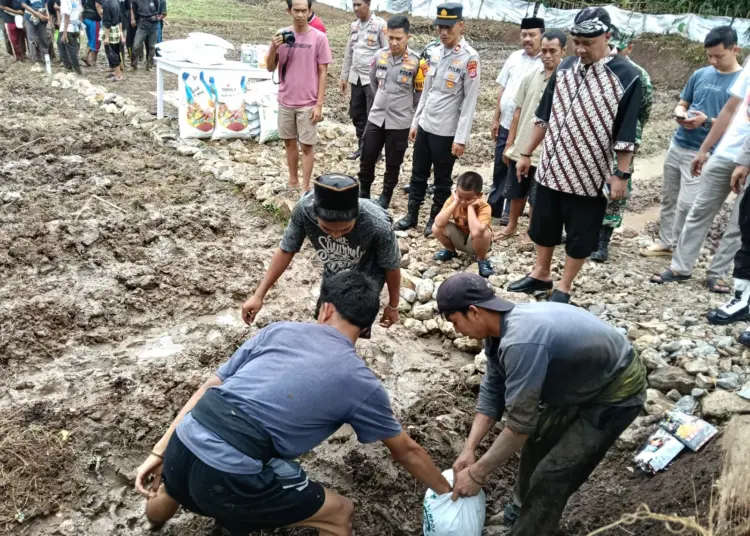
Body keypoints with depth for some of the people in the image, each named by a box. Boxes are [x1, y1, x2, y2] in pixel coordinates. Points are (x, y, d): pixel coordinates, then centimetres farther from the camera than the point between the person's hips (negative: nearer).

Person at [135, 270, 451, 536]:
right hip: (229, 476, -5)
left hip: (184, 443, 6)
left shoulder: (279, 330, 12)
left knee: (176, 485, 42)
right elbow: (407, 452, 17)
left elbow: (210, 388, 12)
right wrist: (447, 493, 33)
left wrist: (160, 452, 17)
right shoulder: (362, 383, 5)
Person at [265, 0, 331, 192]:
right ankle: (292, 181, 31)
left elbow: (323, 73, -6)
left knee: (306, 146, 2)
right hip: (285, 101, 4)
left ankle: (305, 188, 12)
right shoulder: (281, 35, 1)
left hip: (308, 103, -3)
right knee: (289, 142, 15)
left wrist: (319, 104, -10)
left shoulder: (319, 38, -8)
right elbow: (270, 68, 4)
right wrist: (273, 48, -16)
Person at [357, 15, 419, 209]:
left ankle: (386, 196, 28)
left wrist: (404, 107, 4)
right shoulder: (380, 55, -2)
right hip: (376, 118, 3)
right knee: (367, 158, 9)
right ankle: (364, 191, 29)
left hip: (399, 122, -3)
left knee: (393, 164, 9)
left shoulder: (416, 61, -13)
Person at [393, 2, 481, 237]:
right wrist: (415, 122, 13)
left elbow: (470, 101, -15)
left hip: (447, 131, -6)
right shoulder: (435, 52, 6)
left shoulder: (469, 58, -14)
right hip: (425, 125, 6)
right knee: (418, 173, 15)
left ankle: (435, 218, 24)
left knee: (442, 179, 8)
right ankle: (412, 214, 29)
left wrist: (461, 138, -17)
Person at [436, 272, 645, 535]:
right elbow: (492, 392, 1)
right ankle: (524, 509, 42)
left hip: (615, 393, -9)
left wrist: (477, 473, -21)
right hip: (581, 384, 9)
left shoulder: (521, 342, -38)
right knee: (537, 443, 21)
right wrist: (469, 449, -6)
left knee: (551, 476, -7)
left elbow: (520, 424, -32)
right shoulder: (501, 329, -8)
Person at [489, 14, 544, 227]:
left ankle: (509, 215, 19)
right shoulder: (514, 57, 6)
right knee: (499, 169, 17)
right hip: (505, 124, 6)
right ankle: (494, 207, 33)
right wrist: (496, 118, 10)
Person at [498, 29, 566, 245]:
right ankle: (512, 225, 37)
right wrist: (509, 142, 8)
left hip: (546, 151, -5)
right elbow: (518, 110, 9)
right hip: (521, 146, 5)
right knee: (516, 190, 19)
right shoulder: (531, 76, 4)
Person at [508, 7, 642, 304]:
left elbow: (625, 133, -11)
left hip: (589, 173, -5)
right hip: (551, 167, 5)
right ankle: (540, 274, 35)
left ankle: (564, 287, 23)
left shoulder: (627, 76, -12)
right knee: (543, 225, 16)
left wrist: (621, 174, -13)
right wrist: (526, 153, 12)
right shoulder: (565, 68, 4)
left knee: (580, 234, 7)